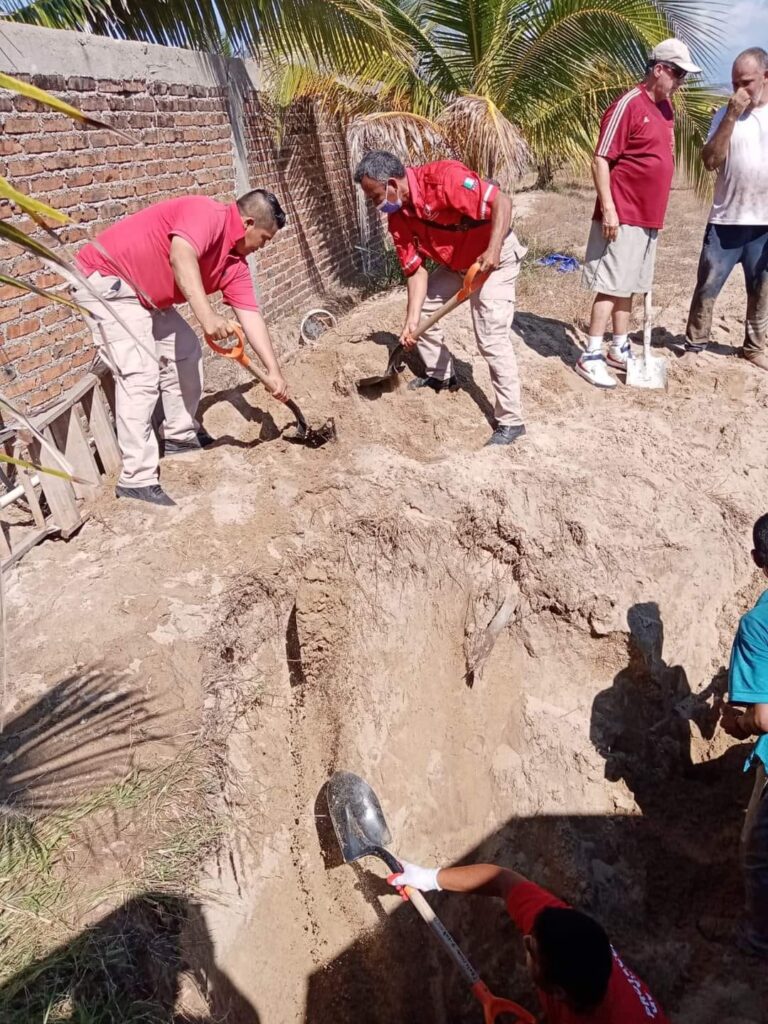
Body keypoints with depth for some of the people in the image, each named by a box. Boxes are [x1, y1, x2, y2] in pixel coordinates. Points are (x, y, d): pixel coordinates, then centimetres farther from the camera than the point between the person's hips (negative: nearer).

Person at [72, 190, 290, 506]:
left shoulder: (234, 262, 8)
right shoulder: (207, 213, -18)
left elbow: (250, 315, 5)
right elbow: (180, 257, -36)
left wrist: (273, 371, 0)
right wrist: (206, 316, -44)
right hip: (106, 280, -10)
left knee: (184, 350, 15)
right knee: (141, 373, -18)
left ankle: (181, 436, 28)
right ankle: (136, 478, -17)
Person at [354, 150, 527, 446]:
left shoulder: (442, 178, -28)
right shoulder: (398, 217, -5)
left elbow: (502, 201, -28)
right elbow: (416, 269, -4)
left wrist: (493, 250, -39)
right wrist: (411, 321, -12)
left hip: (495, 258, -8)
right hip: (455, 263, 8)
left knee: (491, 338, -16)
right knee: (420, 308, 14)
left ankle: (511, 421, -7)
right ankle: (441, 376, 33)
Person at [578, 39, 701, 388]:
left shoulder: (665, 107, 15)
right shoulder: (628, 105, -11)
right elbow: (600, 160, -15)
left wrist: (656, 212, 18)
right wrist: (607, 209, -21)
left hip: (649, 217, 8)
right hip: (622, 217, -8)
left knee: (628, 286, 12)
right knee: (612, 286, -8)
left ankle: (619, 349, 19)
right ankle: (591, 357, -3)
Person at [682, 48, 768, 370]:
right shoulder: (726, 114, 4)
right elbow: (710, 161, -8)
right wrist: (732, 117, -14)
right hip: (726, 220, -1)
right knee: (707, 286, -1)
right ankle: (694, 345, 10)